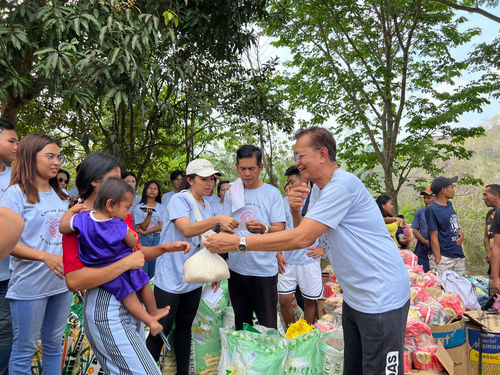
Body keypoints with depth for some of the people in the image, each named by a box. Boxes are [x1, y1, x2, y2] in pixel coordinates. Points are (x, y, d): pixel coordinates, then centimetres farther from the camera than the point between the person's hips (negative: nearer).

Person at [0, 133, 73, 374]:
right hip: (29, 286, -6)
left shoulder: (59, 195, 9)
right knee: (24, 349, 8)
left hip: (62, 281, 6)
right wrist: (45, 257, -27)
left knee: (54, 344, 18)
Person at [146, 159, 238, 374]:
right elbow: (187, 230, -30)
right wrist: (218, 219, -38)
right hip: (170, 277, -6)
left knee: (185, 326, 17)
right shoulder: (179, 200, -13)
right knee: (161, 330, 1)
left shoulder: (208, 206, 9)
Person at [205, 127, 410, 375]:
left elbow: (301, 238, -27)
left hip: (381, 299, -9)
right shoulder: (318, 189, 9)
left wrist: (237, 243, -25)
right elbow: (306, 236, 10)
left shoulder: (342, 185, -23)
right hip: (354, 297, 9)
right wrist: (295, 211, -11)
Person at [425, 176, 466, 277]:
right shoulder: (432, 209, -14)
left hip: (459, 256, 8)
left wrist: (460, 232, 2)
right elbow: (434, 238, -15)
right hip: (443, 259, -8)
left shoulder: (449, 204, 10)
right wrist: (438, 262, -17)